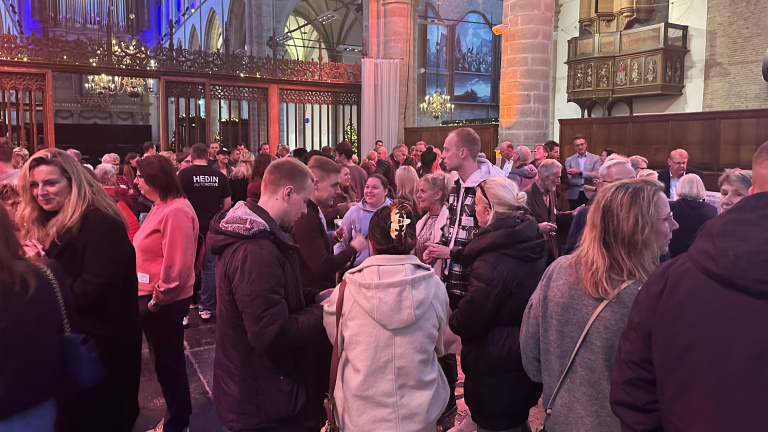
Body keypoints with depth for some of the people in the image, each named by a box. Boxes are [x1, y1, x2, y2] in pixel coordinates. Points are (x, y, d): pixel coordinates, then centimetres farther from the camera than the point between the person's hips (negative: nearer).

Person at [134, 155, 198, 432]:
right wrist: (153, 297, 13)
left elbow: (176, 264, -26)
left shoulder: (176, 211, -22)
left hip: (164, 302, -10)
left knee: (167, 362, 6)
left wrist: (158, 298, -18)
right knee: (167, 360, 21)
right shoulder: (162, 207, 10)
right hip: (153, 298, 10)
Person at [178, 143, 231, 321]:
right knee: (209, 267, 10)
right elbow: (227, 203, 5)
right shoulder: (220, 176, 0)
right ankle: (206, 308, 16)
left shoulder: (184, 174, -8)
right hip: (212, 227, 2)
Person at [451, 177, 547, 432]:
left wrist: (452, 319, 1)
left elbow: (467, 323, -22)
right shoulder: (531, 244, -1)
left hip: (497, 371, -8)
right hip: (526, 360, 9)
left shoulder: (492, 262, -30)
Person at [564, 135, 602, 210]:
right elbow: (568, 179, 0)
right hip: (575, 196, 1)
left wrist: (579, 172, -14)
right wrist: (584, 182, -11)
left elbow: (597, 175, -5)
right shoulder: (569, 160, 10)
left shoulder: (595, 158, 8)